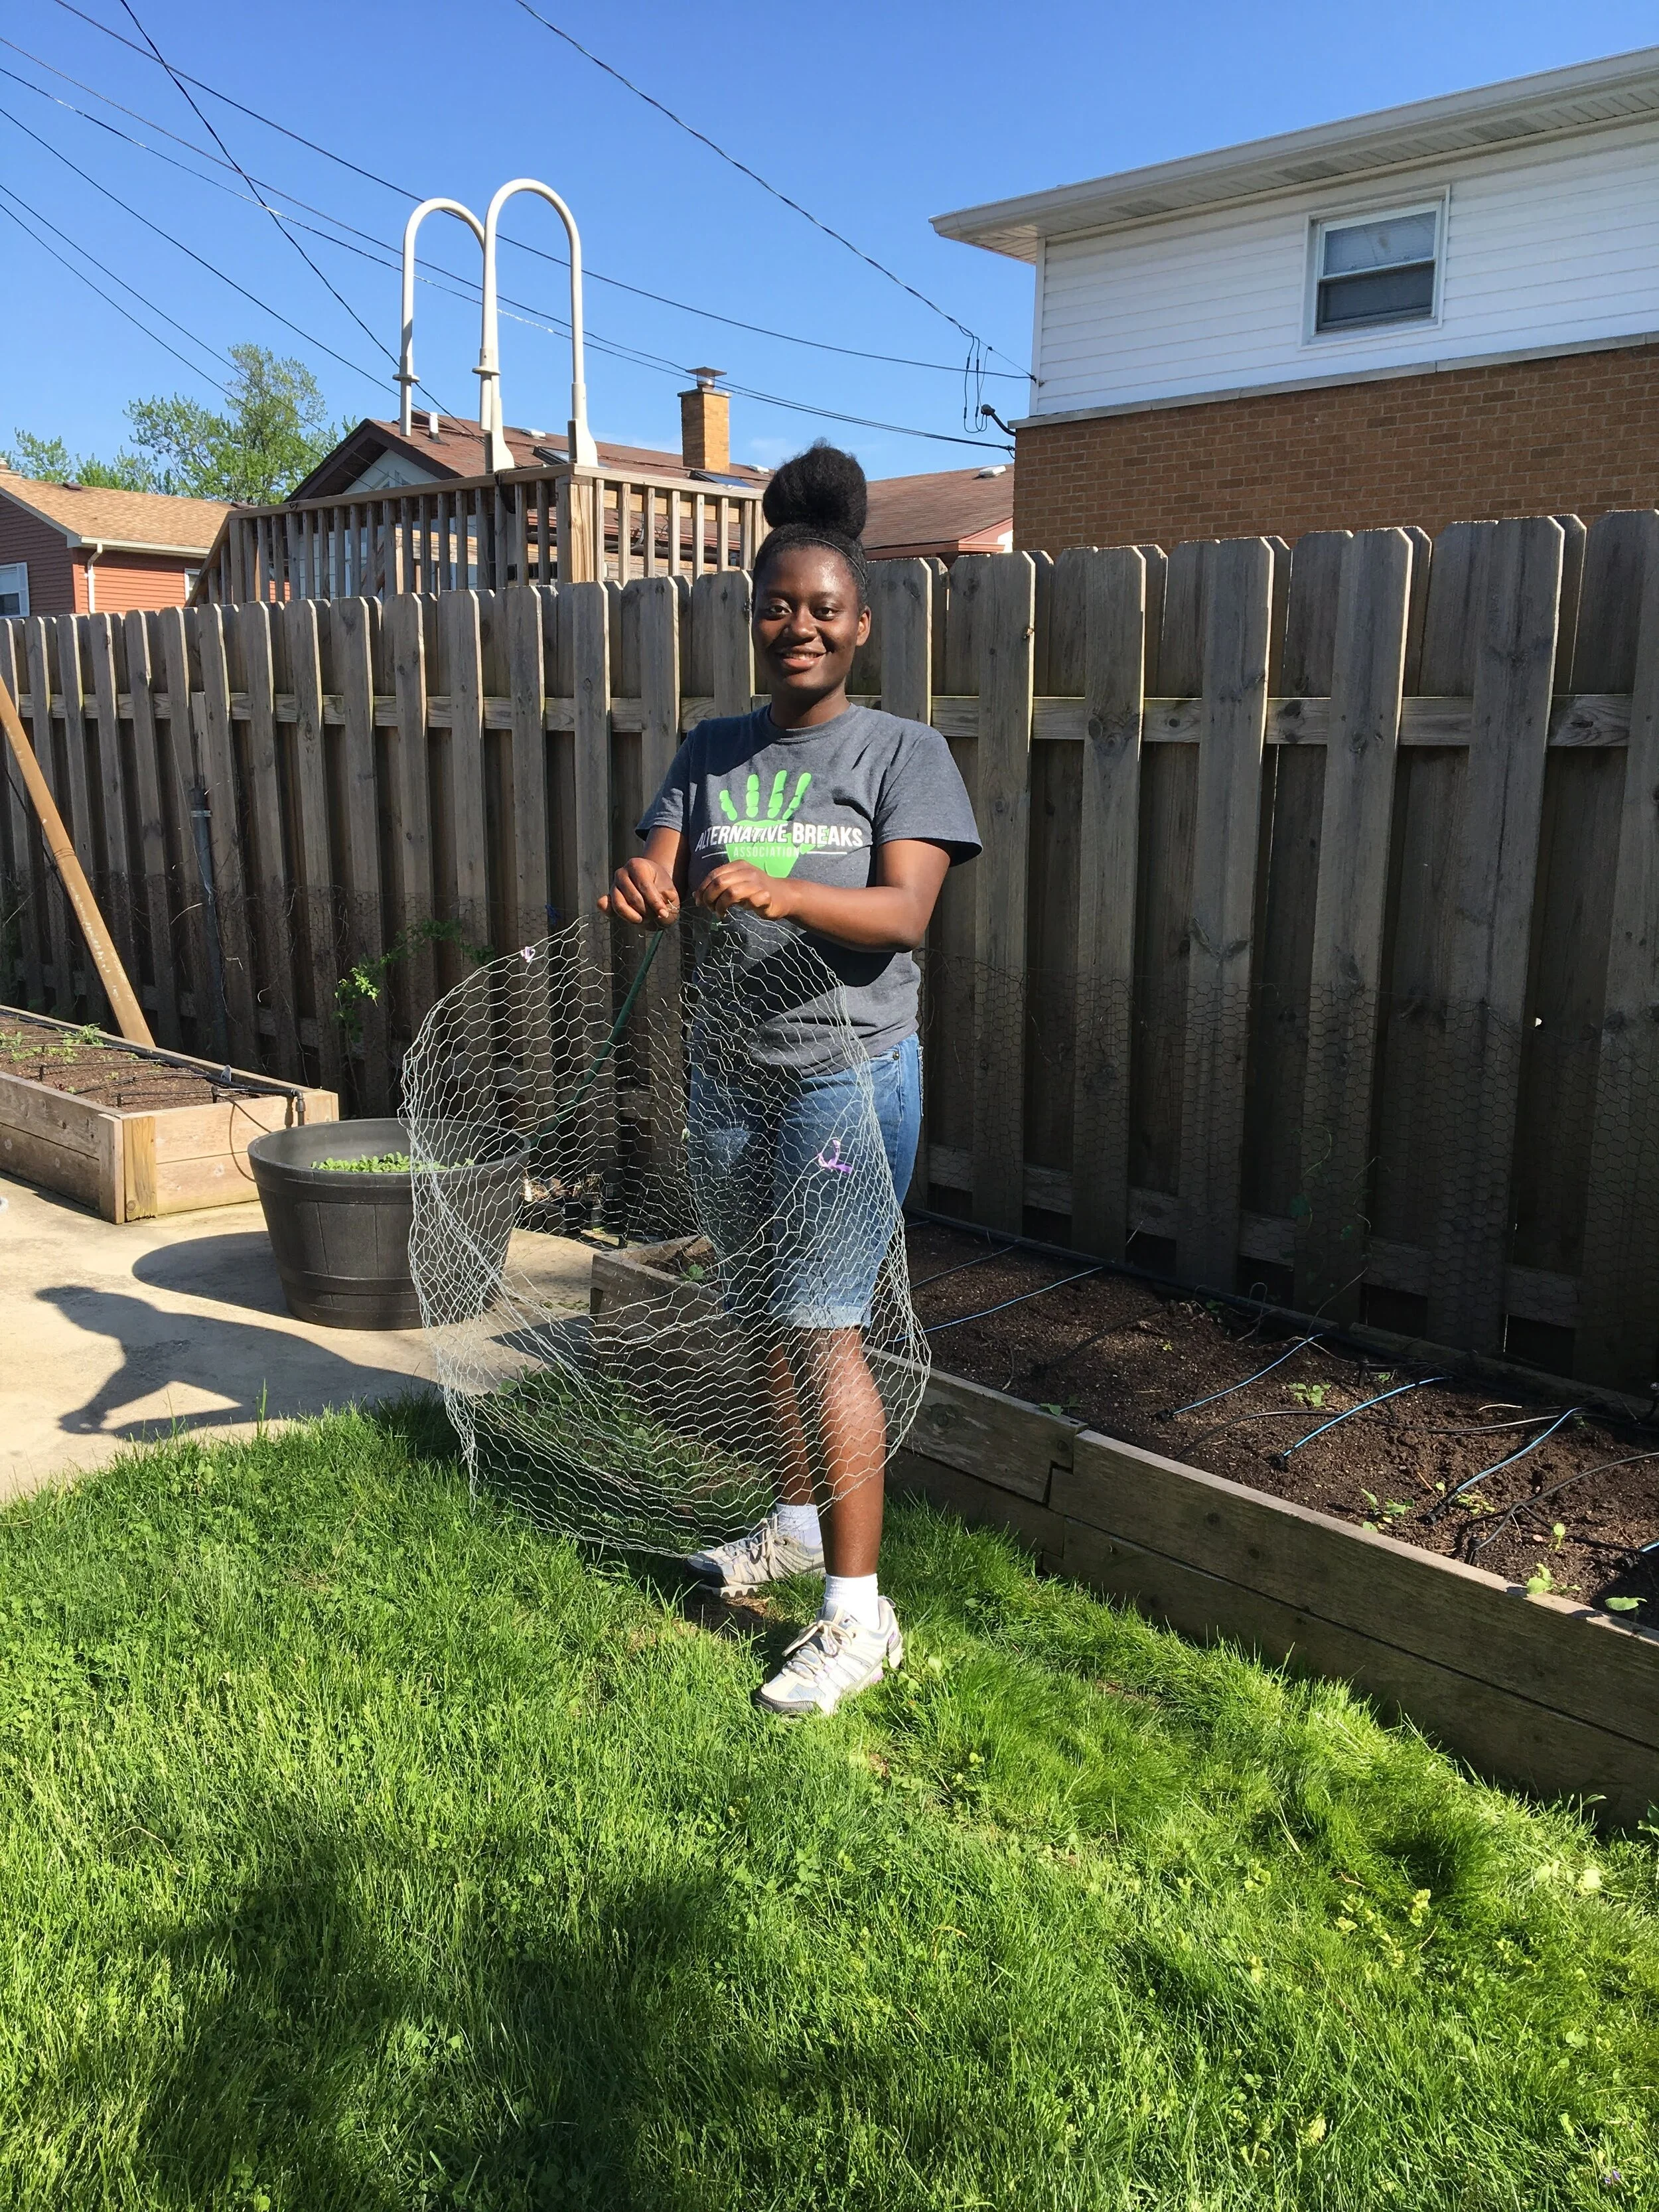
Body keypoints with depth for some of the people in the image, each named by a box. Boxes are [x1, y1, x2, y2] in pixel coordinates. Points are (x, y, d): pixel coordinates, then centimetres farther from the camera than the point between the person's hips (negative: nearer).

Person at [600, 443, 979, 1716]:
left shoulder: (903, 752, -5)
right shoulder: (713, 750, 9)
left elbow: (902, 913, -18)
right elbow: (662, 878, -2)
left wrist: (779, 892, -35)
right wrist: (646, 890, -26)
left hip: (847, 1076, -5)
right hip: (732, 1072, 5)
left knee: (822, 1327, -7)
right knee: (768, 1313, 16)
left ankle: (859, 1613, 2)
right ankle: (797, 1524, 37)